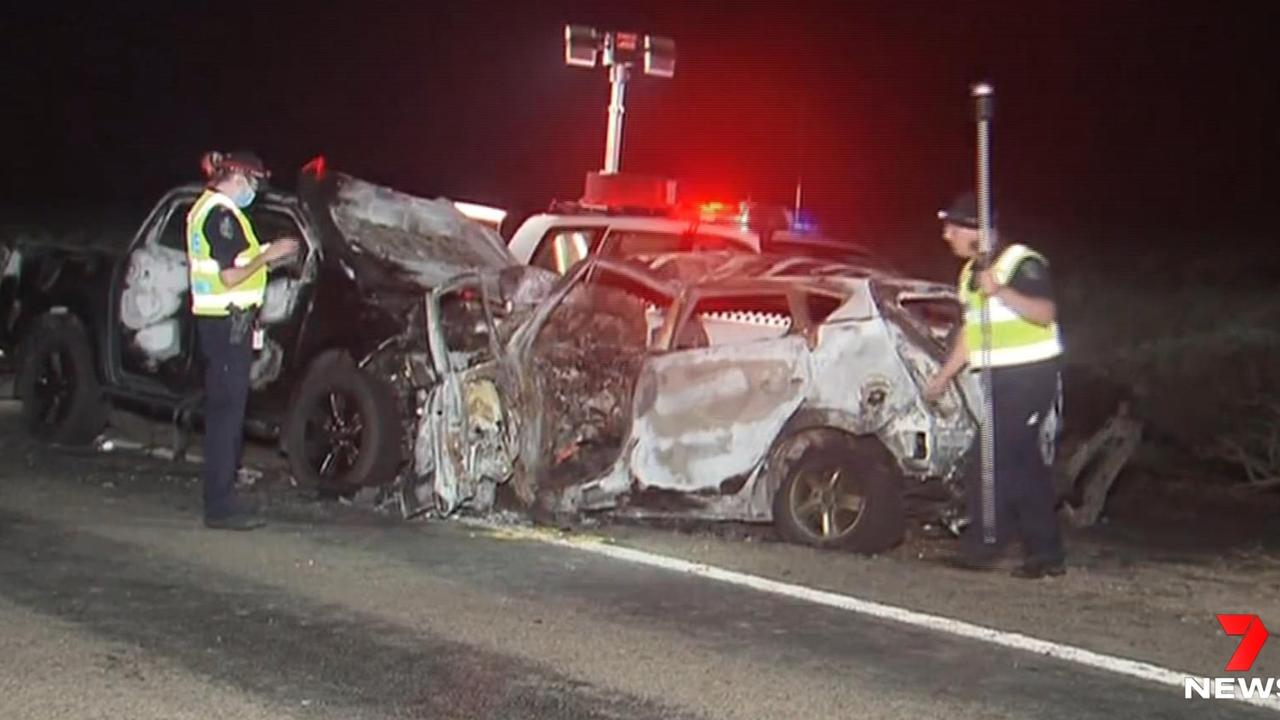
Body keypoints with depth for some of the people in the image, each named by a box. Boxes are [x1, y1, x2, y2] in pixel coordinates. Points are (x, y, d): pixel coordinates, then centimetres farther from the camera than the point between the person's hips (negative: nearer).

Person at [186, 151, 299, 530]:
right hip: (228, 321, -11)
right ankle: (221, 506, -6)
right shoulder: (222, 214, -15)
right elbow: (229, 277, -19)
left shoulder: (204, 209, 17)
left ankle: (220, 498, 21)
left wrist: (262, 254, 15)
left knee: (223, 409, 14)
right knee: (227, 410, -8)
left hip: (214, 320, 11)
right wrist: (268, 255, -10)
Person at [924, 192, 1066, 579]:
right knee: (1027, 466, 8)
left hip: (1031, 376, -9)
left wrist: (1000, 291, -31)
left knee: (998, 460, -11)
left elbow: (1045, 314, -22)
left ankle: (982, 543, -6)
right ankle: (1046, 553, 12)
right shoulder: (971, 273, 17)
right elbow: (969, 333, 23)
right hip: (1001, 379, 9)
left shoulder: (1022, 263, -11)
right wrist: (942, 378, 22)